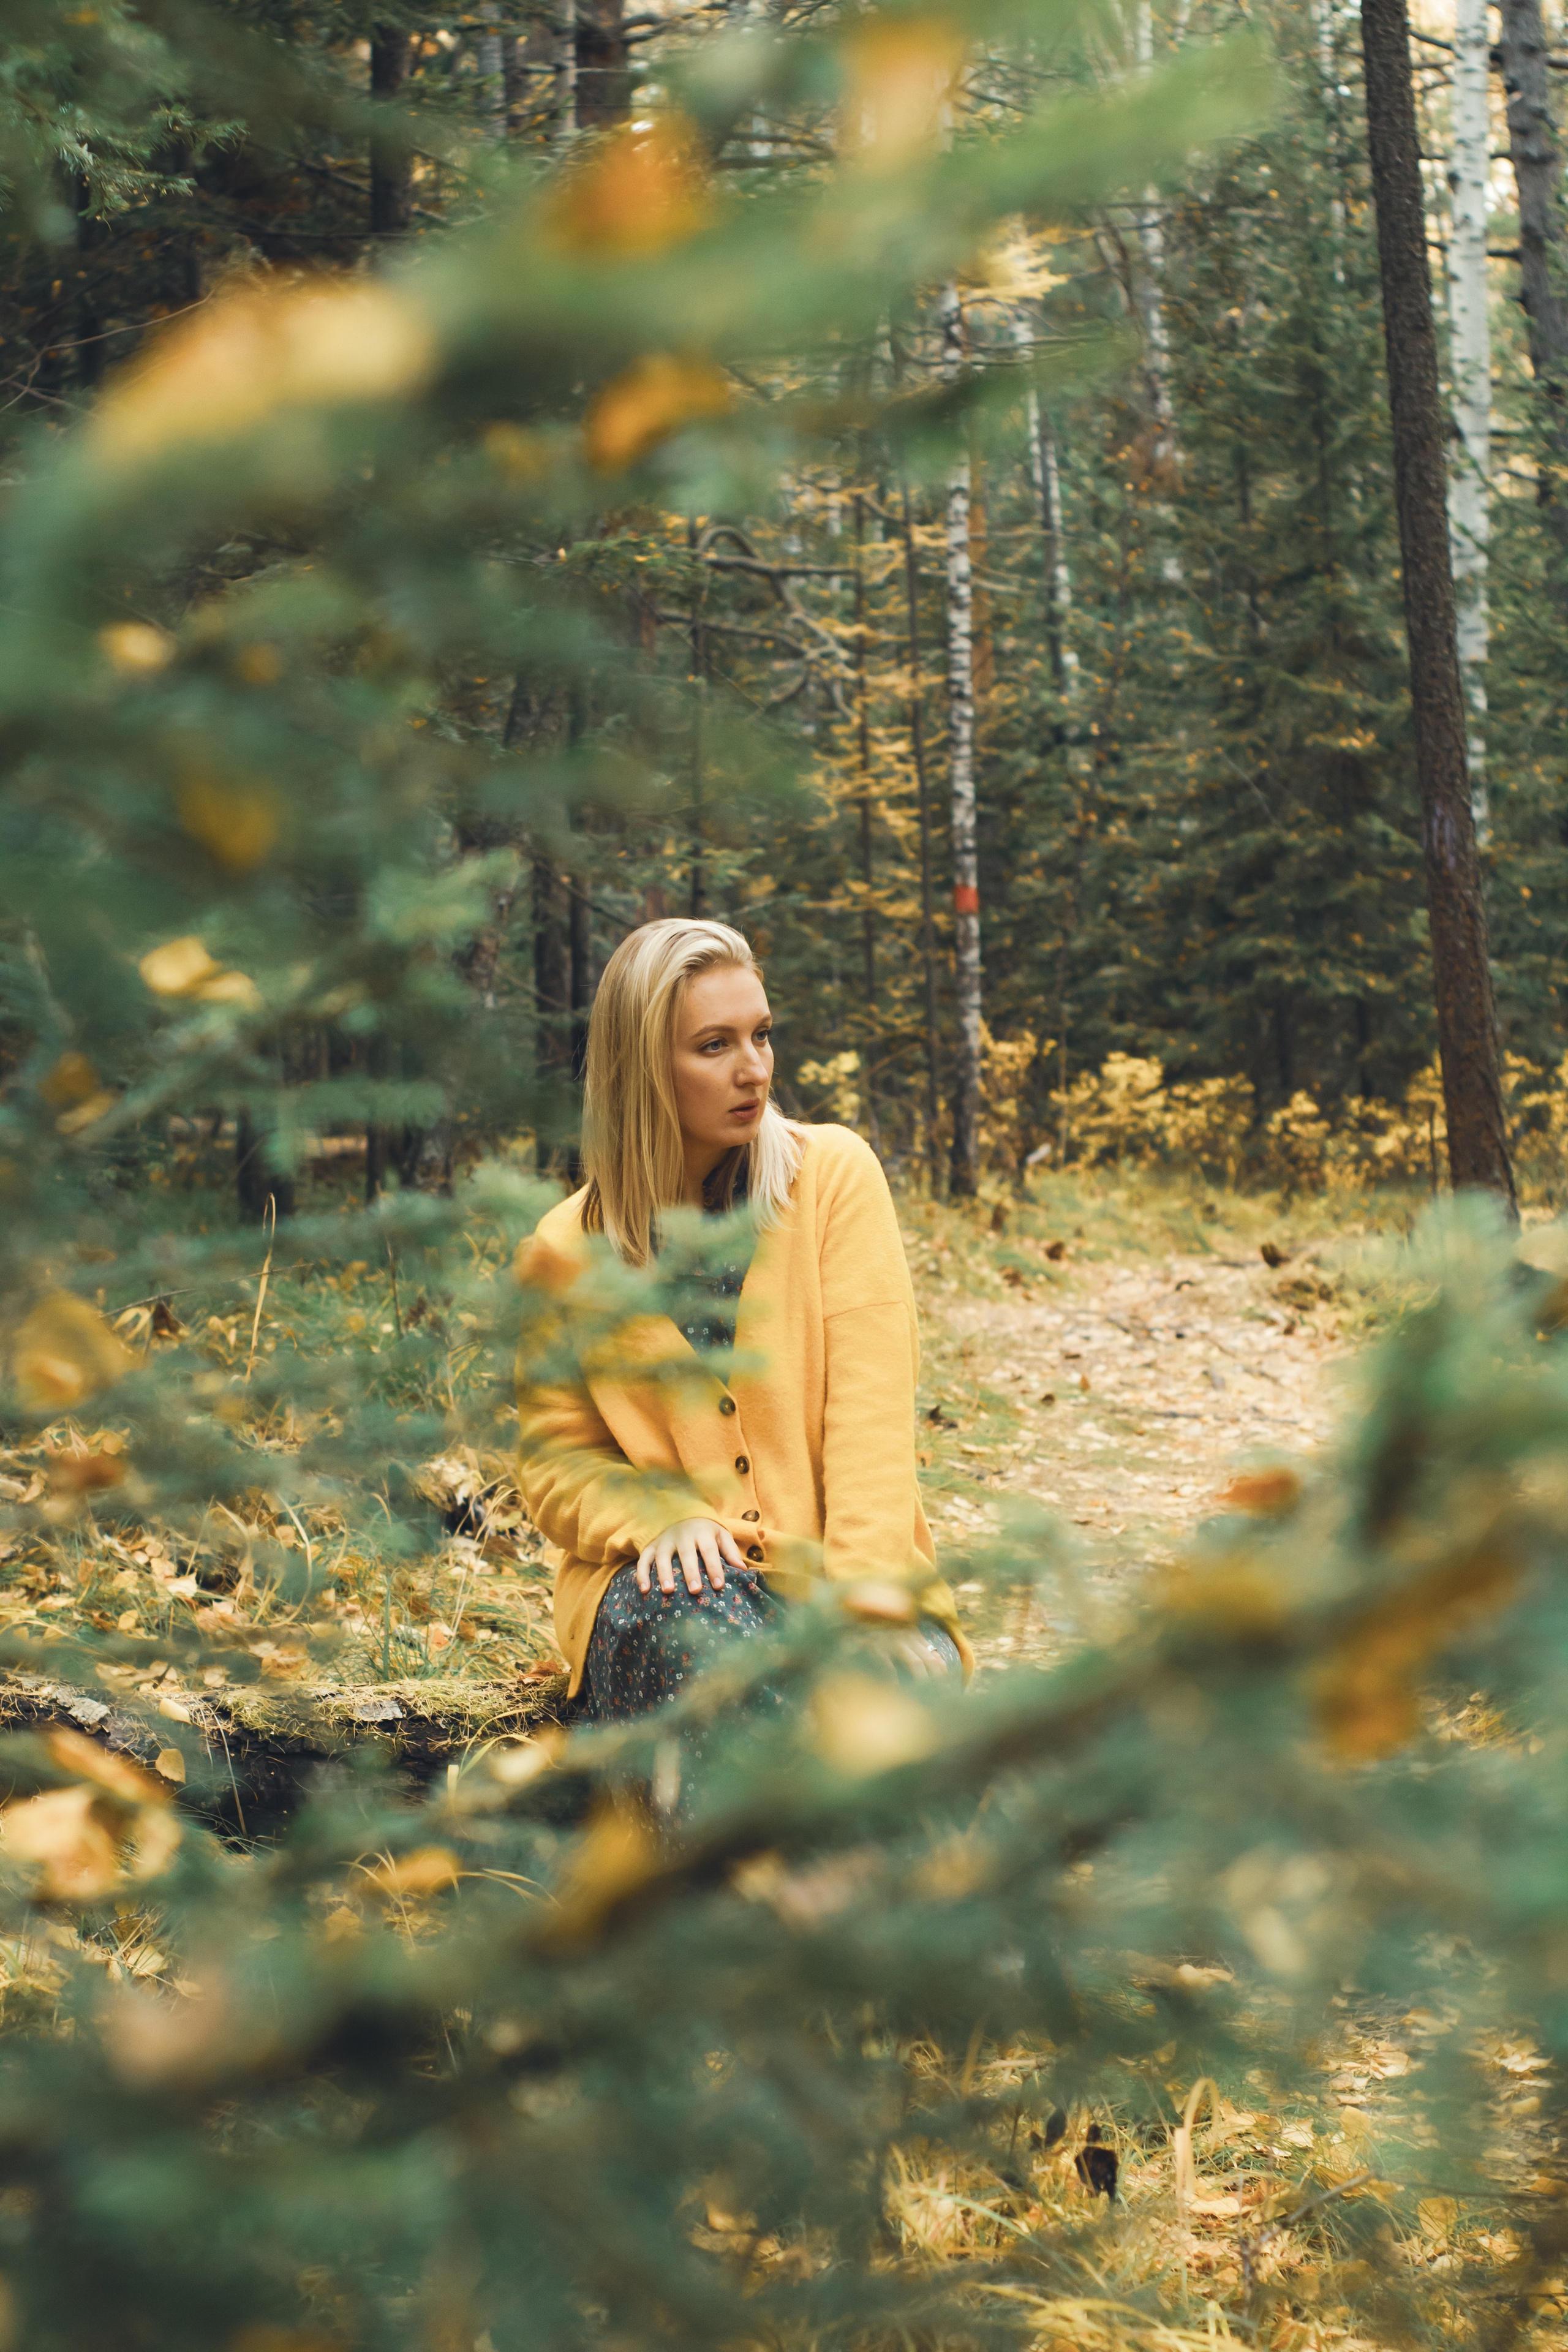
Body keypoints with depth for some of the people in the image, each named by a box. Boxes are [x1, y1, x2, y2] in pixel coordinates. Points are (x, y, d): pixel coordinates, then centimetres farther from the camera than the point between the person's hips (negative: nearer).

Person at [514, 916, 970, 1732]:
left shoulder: (834, 1175, 1)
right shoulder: (564, 1254, 3)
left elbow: (871, 1406, -7)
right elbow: (556, 1464, 8)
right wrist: (661, 1515, -16)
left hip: (835, 1567, 0)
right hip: (669, 1587, 0)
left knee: (913, 1687, -33)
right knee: (696, 1623, -36)